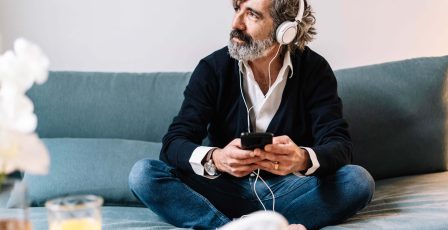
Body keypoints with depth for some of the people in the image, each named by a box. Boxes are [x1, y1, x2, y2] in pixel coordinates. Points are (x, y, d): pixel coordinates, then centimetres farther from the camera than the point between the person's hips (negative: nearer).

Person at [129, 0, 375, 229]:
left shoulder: (315, 70, -6)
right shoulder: (212, 68, -6)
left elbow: (339, 146, -13)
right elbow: (173, 144, -11)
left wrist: (302, 159, -38)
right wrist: (215, 159, -35)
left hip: (286, 193, 0)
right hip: (226, 190, 0)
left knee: (359, 180, -27)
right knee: (143, 173, -22)